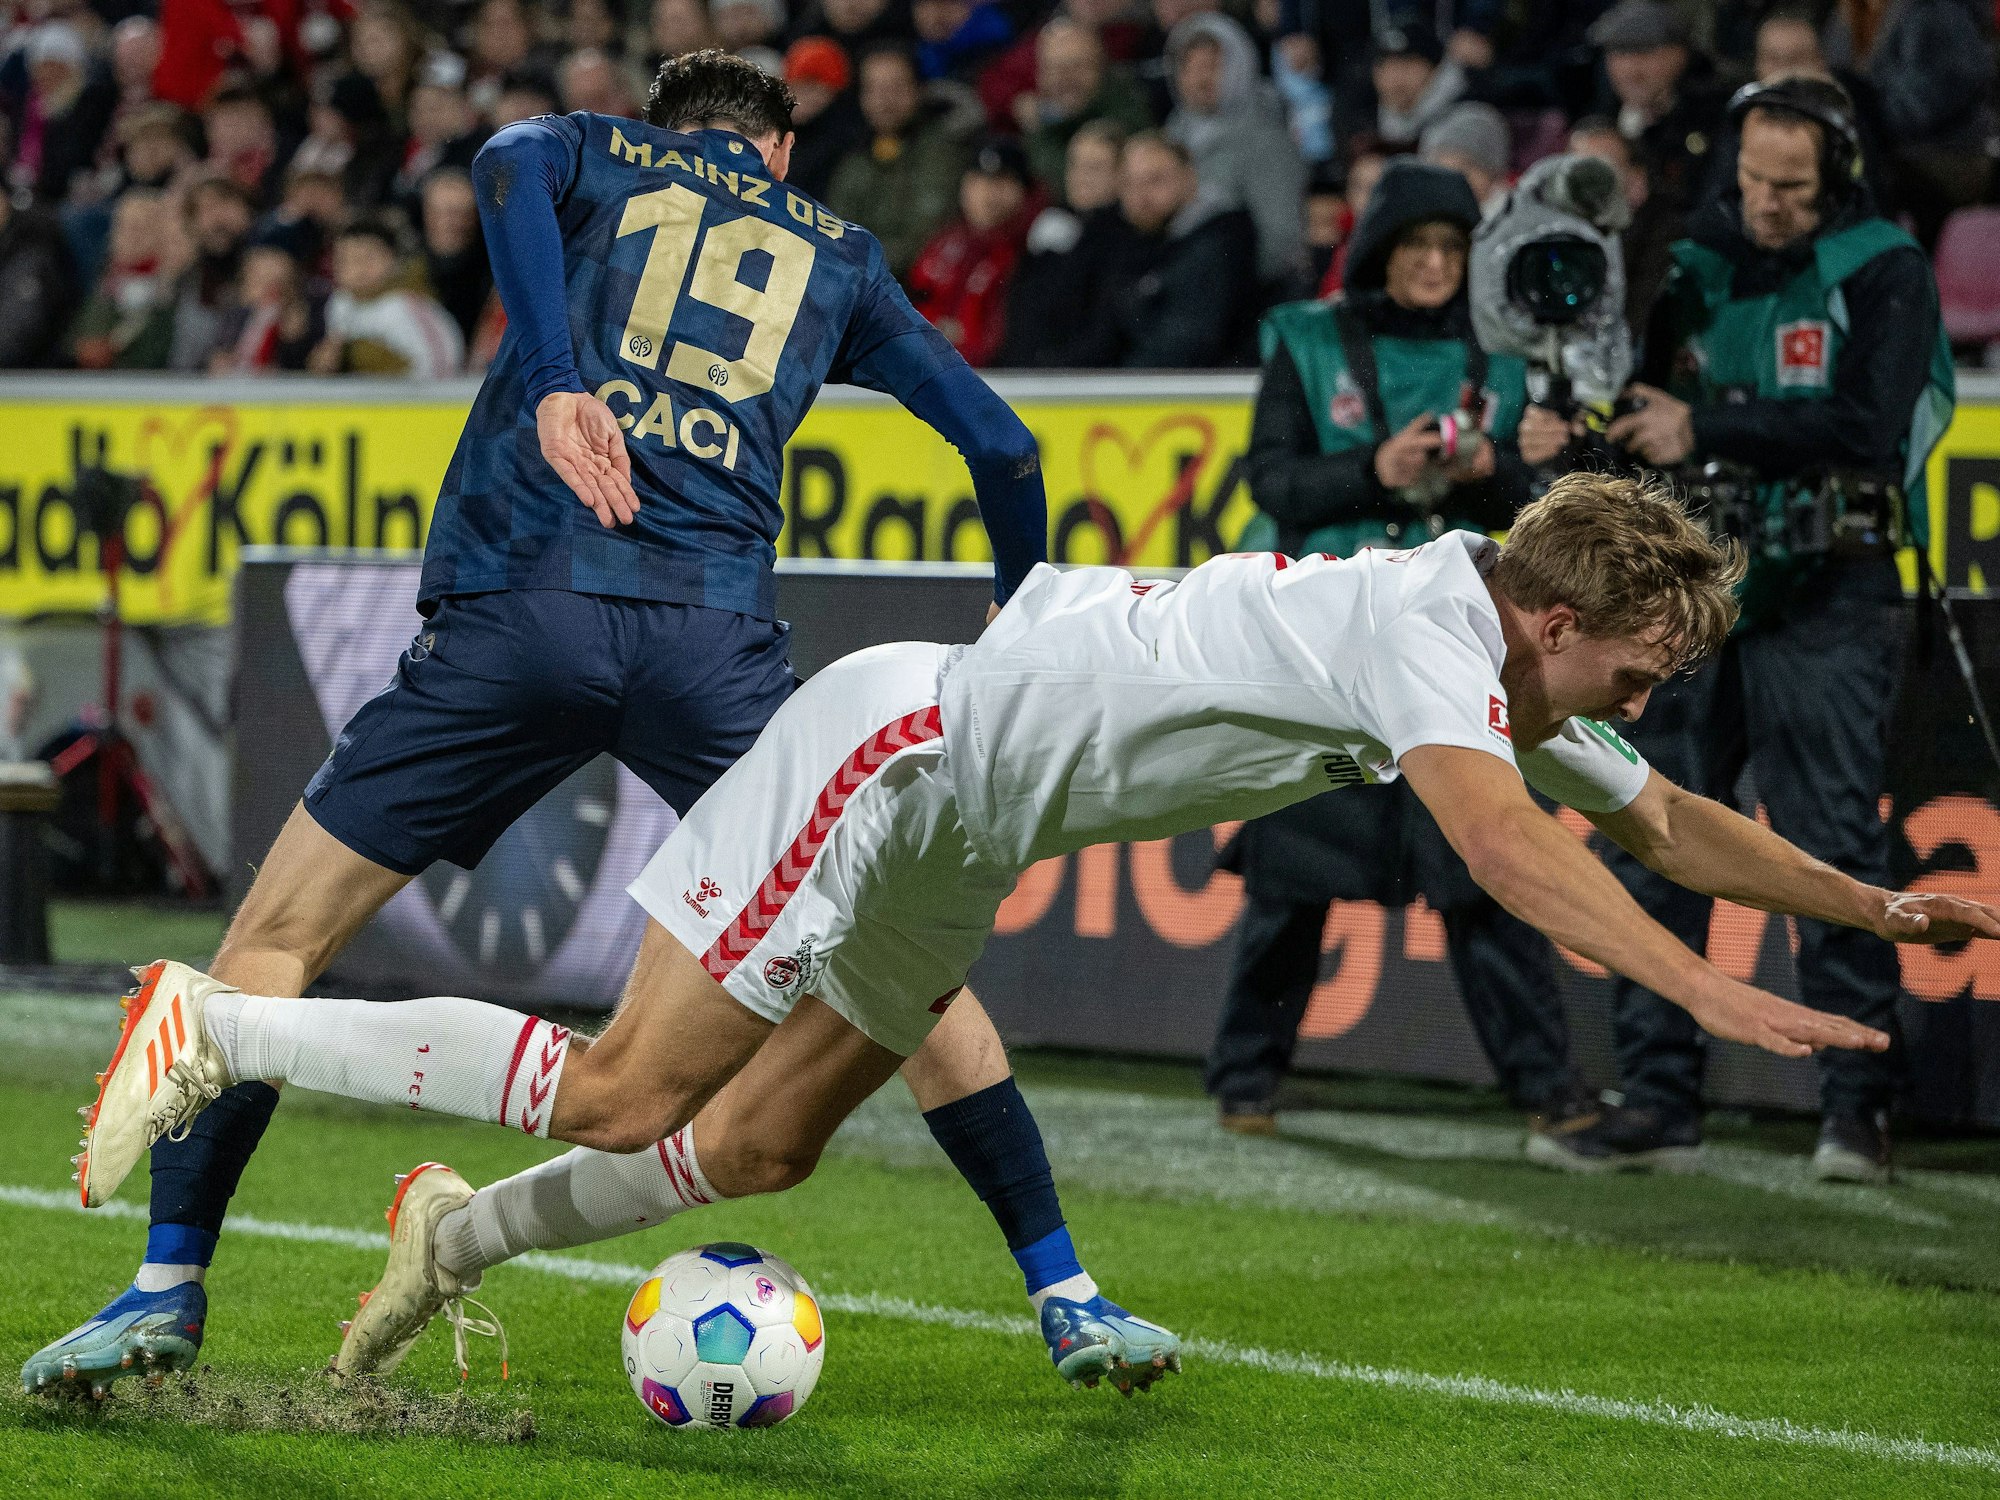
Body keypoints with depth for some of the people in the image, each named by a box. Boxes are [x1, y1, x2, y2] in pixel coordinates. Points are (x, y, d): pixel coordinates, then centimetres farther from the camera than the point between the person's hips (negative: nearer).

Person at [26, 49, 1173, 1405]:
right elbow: (1001, 444, 24)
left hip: (516, 607, -1)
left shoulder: (594, 154, 22)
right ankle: (1067, 1297, 11)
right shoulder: (839, 253, 27)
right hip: (715, 632, 1)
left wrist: (555, 382, -13)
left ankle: (170, 1287, 3)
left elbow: (514, 162, -4)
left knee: (279, 935, 10)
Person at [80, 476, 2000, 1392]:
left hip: (950, 853, 9)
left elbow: (1663, 816, 21)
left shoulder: (1518, 684, 6)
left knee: (749, 1152, 10)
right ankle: (215, 1032, -1)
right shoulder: (1428, 625, -22)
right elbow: (1494, 836, -38)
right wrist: (1707, 995, -42)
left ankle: (462, 1233, 27)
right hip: (904, 742, -9)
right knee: (621, 1098, -10)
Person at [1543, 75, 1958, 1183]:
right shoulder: (1696, 263, 10)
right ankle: (1656, 1099, 8)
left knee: (1831, 847, -7)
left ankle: (1857, 1102, -2)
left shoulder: (1881, 272, -5)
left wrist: (1706, 429, -19)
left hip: (1824, 601, -5)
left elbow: (1865, 429, -18)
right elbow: (1647, 406, 16)